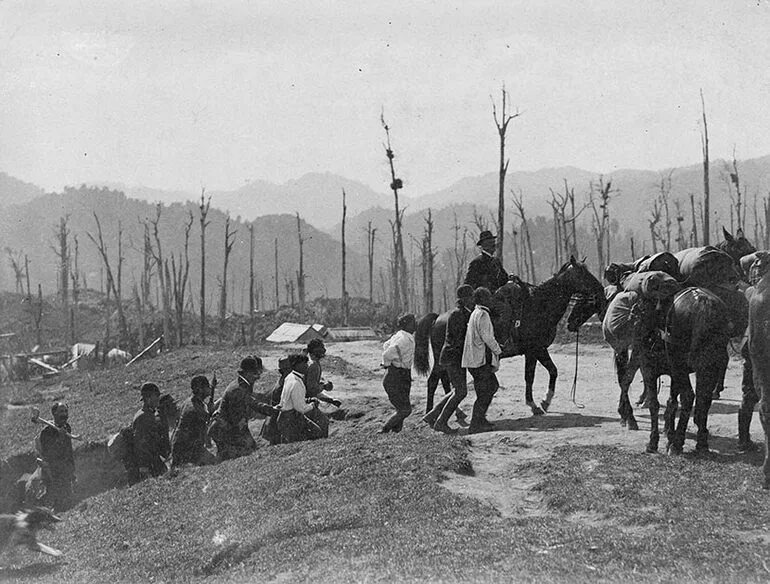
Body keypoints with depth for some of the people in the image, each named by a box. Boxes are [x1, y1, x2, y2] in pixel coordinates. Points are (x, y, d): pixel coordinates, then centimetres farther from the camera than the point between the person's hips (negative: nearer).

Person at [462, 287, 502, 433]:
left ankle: (480, 418, 19)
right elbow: (487, 337, -21)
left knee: (493, 385, 17)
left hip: (474, 360, 10)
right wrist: (498, 351, -6)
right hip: (480, 360, -10)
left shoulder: (475, 313, 17)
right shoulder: (483, 314, -14)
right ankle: (475, 425, -1)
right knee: (484, 393, -4)